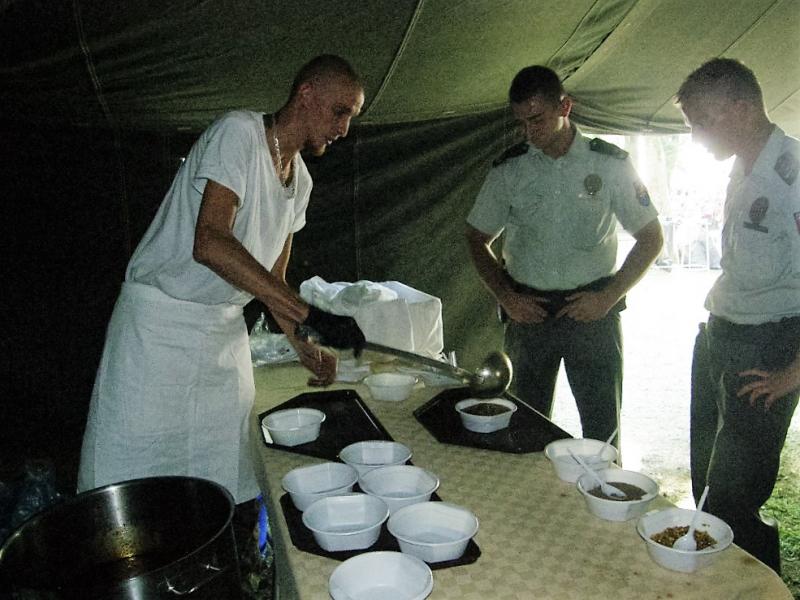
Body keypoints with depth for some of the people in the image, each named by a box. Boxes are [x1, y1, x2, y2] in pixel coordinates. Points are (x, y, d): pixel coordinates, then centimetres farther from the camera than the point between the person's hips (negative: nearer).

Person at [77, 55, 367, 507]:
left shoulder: (301, 180, 7)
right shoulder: (238, 132, -17)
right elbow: (209, 243, -31)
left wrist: (306, 348, 0)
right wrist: (309, 313, -34)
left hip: (226, 328, 7)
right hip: (160, 320, -7)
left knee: (227, 477, 10)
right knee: (136, 466, 2)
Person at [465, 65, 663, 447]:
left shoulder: (610, 164, -2)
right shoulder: (508, 170, 2)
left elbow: (651, 239, 2)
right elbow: (477, 240, 9)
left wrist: (609, 297, -8)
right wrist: (505, 296, -4)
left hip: (592, 311, -1)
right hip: (528, 311, 2)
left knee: (603, 429, 3)